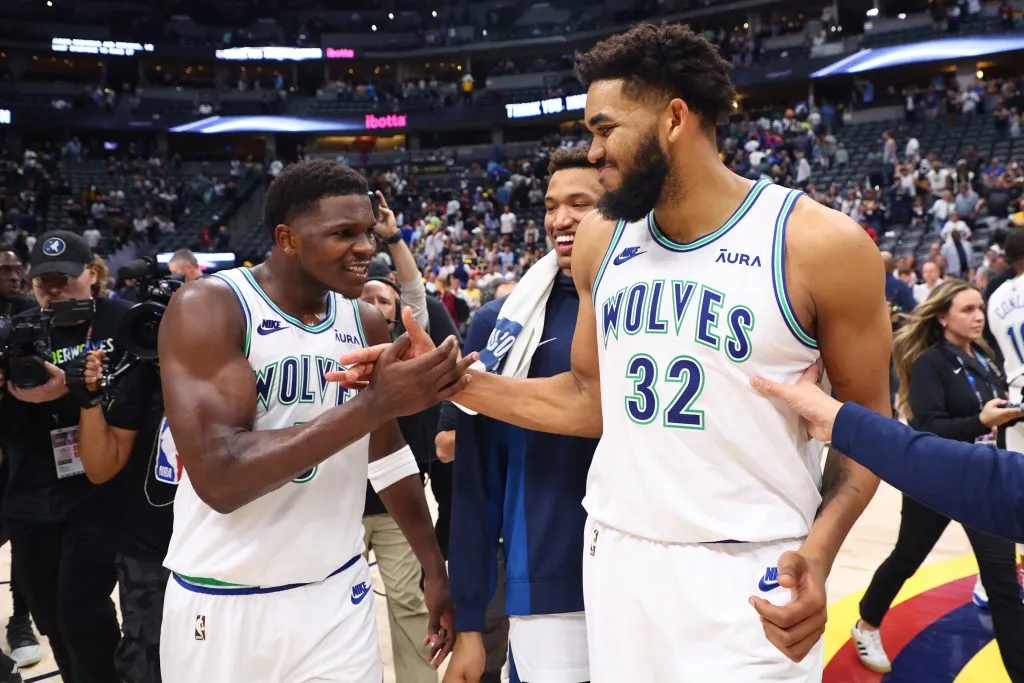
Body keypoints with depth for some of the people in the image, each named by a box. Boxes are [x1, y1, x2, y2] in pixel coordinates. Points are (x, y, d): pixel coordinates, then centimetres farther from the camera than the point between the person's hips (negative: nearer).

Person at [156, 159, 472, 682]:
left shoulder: (365, 322, 1)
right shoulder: (207, 308, -15)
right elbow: (219, 478, -26)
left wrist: (434, 568, 11)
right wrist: (375, 402, -29)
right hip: (225, 604, -3)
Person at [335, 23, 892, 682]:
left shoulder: (822, 244, -11)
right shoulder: (602, 241, 2)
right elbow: (590, 400, 9)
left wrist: (818, 552, -18)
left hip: (747, 575, -4)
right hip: (616, 558, 5)